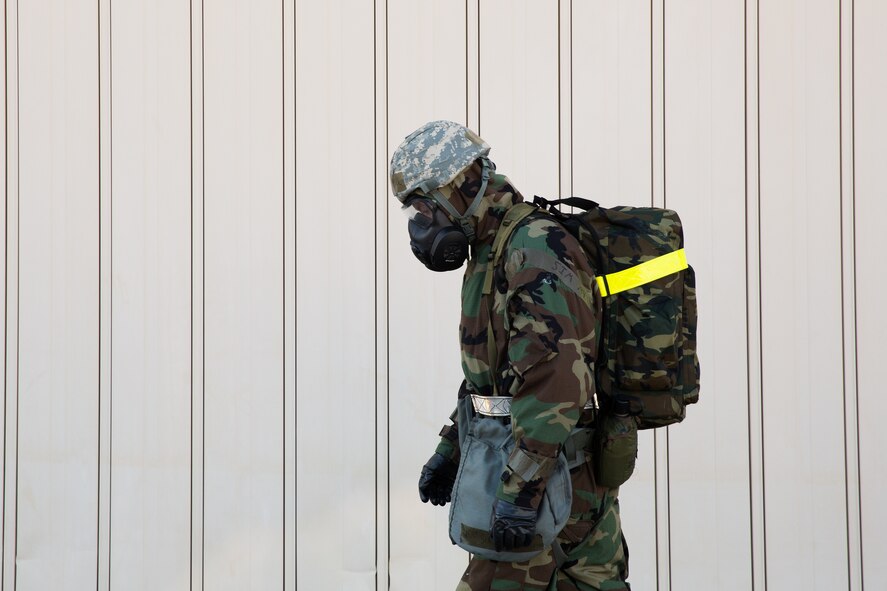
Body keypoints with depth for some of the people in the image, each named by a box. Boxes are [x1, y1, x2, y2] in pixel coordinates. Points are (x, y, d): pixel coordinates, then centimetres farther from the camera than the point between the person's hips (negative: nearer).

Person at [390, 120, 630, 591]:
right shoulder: (490, 256, 16)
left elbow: (556, 378, -26)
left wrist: (520, 489, -27)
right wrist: (449, 450, 25)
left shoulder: (535, 248, -17)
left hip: (552, 476, -10)